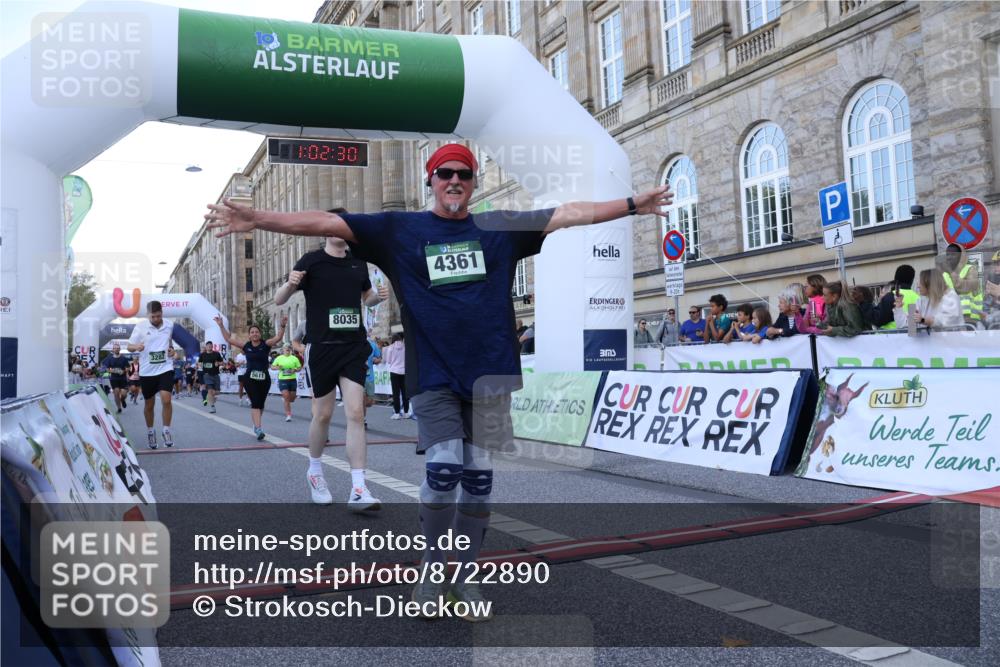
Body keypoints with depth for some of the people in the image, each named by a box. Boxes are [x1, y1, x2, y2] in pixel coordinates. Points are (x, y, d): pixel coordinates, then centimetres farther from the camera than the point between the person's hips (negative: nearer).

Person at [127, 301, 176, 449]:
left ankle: (166, 431, 1)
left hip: (165, 369, 0)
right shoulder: (140, 327, -6)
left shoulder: (170, 325, 0)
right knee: (149, 404, 12)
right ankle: (150, 431, 33)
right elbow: (129, 346, -1)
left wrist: (172, 349, -2)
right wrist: (136, 346, -24)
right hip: (147, 371, 0)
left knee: (166, 399, -16)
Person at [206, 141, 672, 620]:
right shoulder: (399, 230, 4)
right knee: (444, 470, -13)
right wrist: (257, 218, -12)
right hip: (433, 377, -2)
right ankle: (434, 564, 13)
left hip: (489, 374, 2)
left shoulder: (500, 228, 8)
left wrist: (632, 204, 3)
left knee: (478, 480, 6)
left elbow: (570, 214, 7)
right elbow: (327, 222, -3)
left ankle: (465, 577, 24)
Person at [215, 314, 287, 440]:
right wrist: (221, 326, 5)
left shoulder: (266, 344, -1)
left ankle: (256, 424, 36)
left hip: (264, 378, 1)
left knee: (260, 404, 13)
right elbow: (229, 339, 9)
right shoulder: (246, 345, 3)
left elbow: (278, 338, -16)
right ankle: (258, 429, -17)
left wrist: (283, 326, -31)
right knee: (255, 403, -11)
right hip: (250, 379, -1)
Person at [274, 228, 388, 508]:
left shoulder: (358, 263, 9)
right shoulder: (311, 261, -2)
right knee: (323, 414, 7)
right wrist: (291, 284, -25)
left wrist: (379, 296, 2)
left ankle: (358, 490, -8)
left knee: (356, 414, -8)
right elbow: (279, 300, -2)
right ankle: (315, 471, 33)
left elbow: (367, 297, 25)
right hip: (321, 347, -2)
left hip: (354, 347, 3)